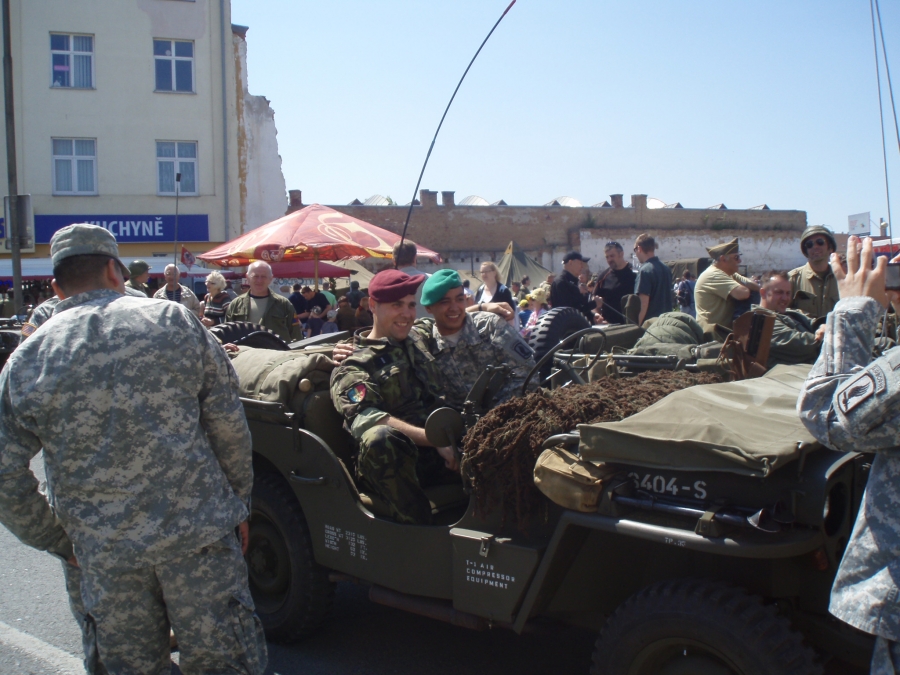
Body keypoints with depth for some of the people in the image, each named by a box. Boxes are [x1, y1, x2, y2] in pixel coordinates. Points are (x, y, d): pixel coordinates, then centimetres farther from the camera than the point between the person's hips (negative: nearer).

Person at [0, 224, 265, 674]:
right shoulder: (173, 321, -1)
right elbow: (228, 425, 0)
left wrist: (58, 543, 14)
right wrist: (238, 503, 12)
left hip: (102, 556, 2)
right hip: (199, 534, -1)